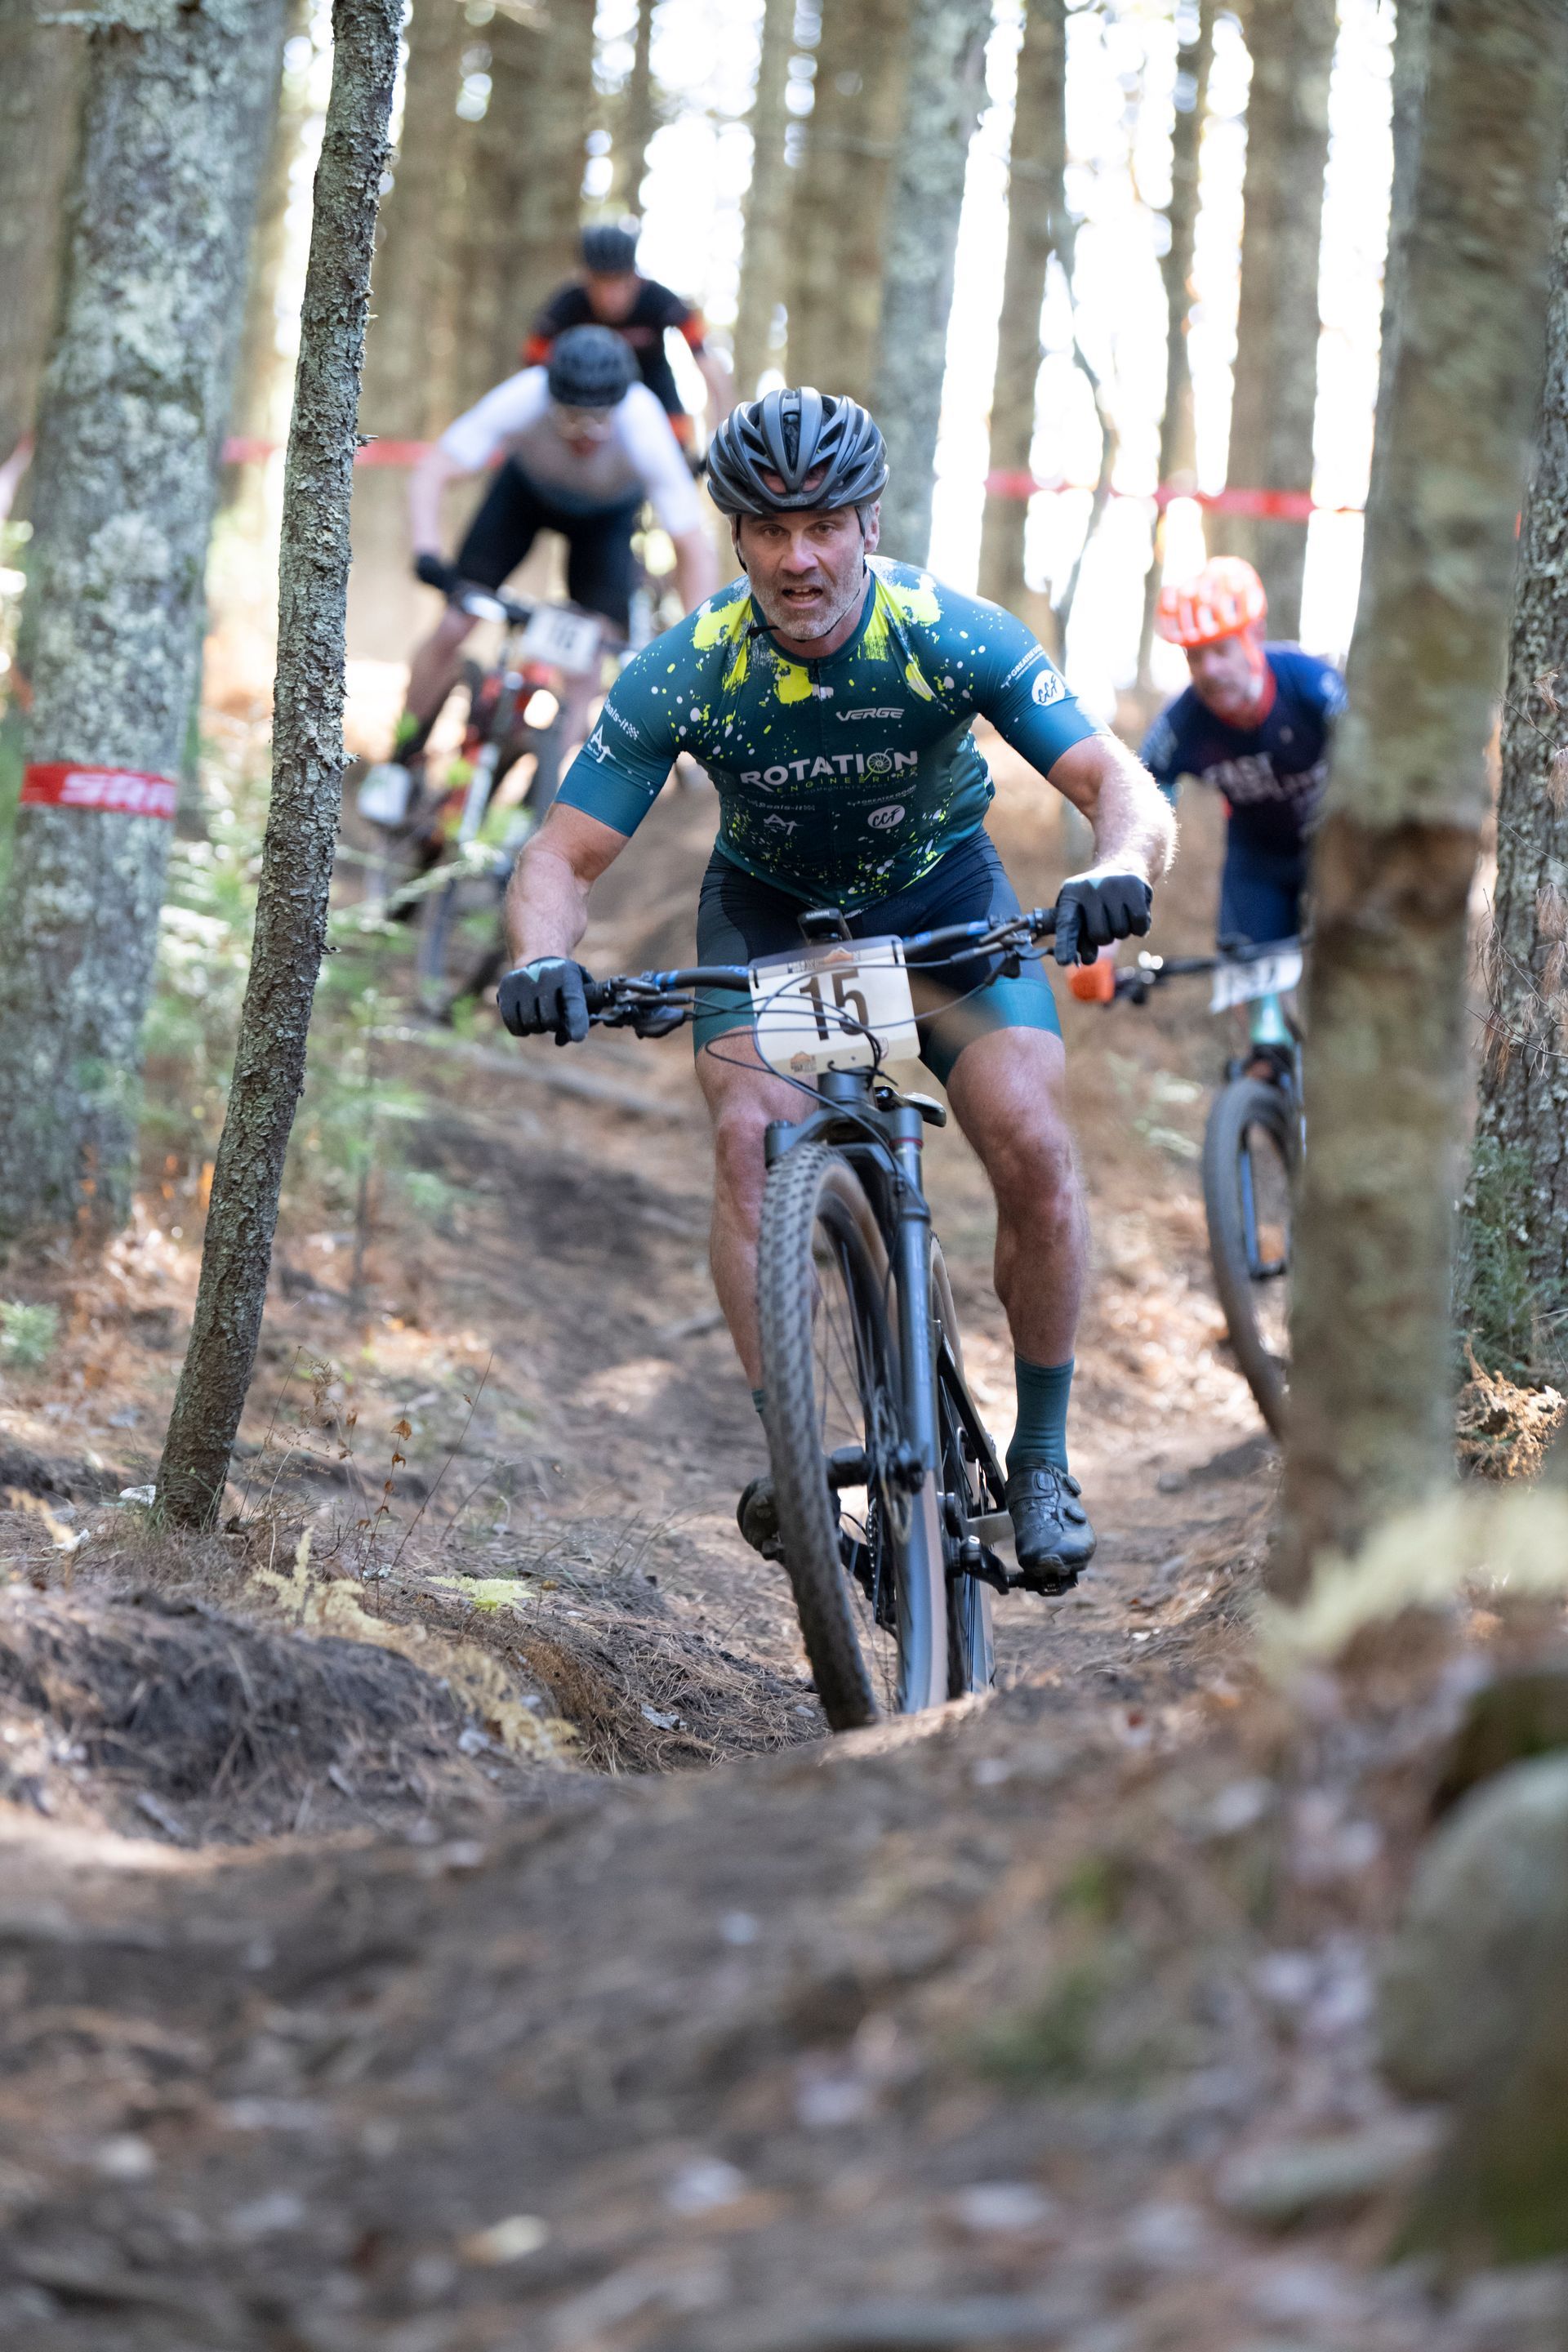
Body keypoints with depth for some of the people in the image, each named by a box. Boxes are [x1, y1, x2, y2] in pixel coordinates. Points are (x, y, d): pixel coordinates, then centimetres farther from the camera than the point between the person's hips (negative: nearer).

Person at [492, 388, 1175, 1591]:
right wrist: (544, 960, -44)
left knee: (1033, 1146, -20)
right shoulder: (683, 673, -25)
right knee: (753, 1133, -26)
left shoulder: (952, 635, -27)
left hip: (941, 896, -1)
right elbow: (563, 857, -22)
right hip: (770, 908, 1)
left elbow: (1124, 786, -31)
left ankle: (1043, 1458, -3)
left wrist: (1117, 873, -54)